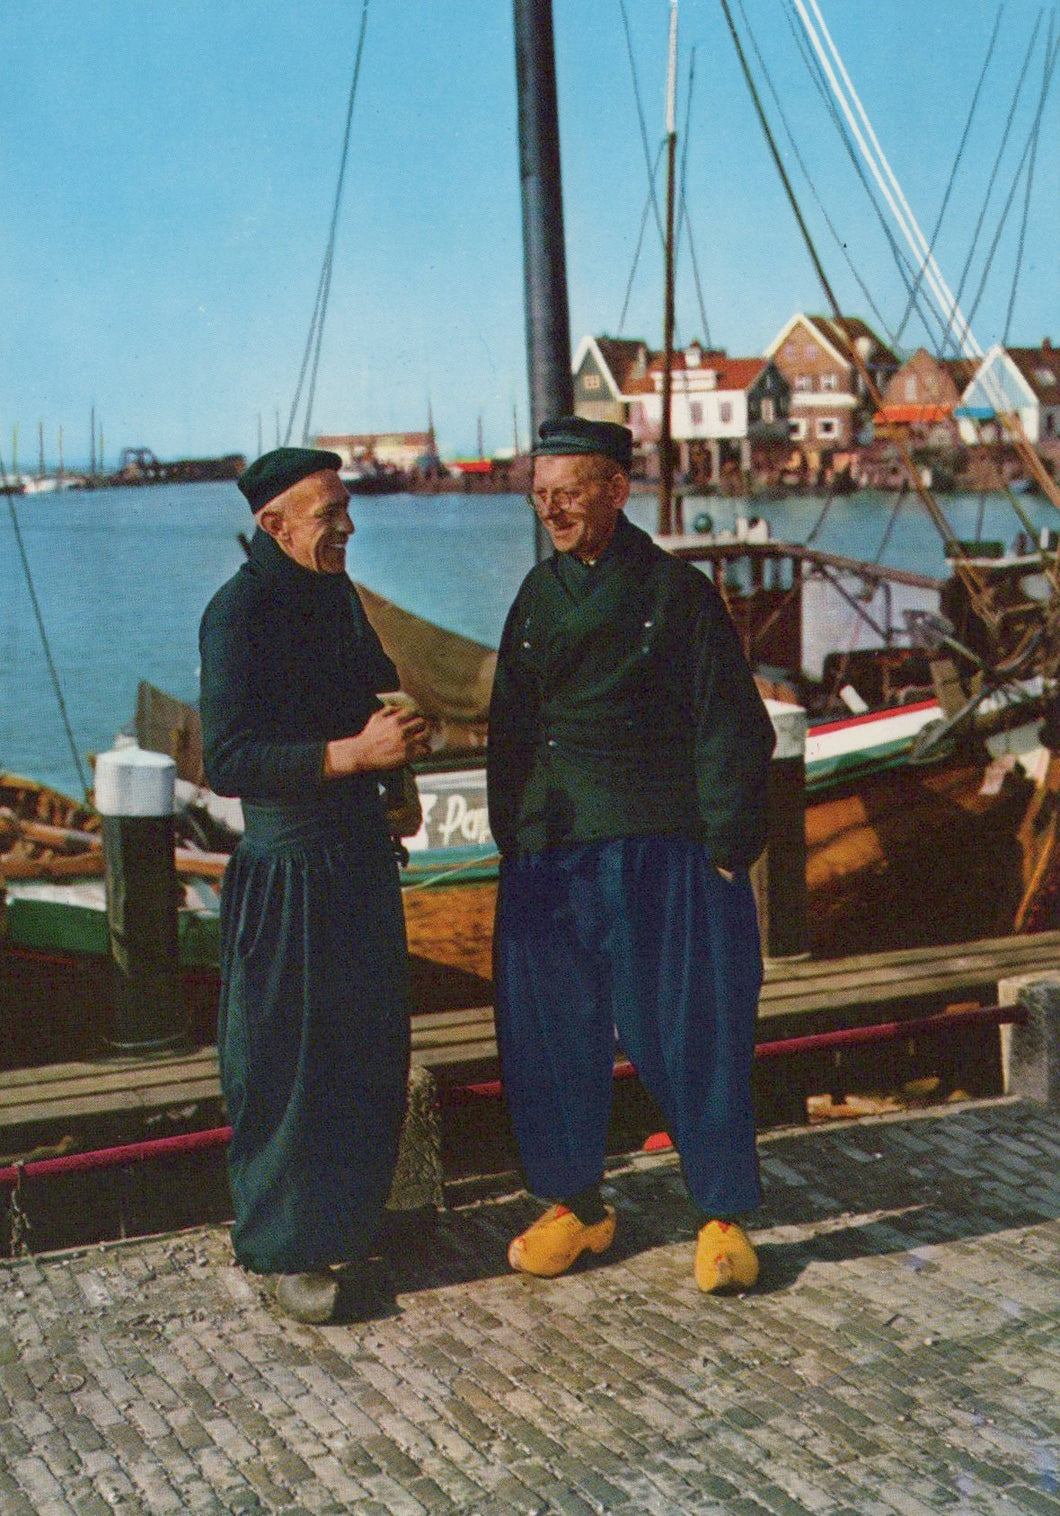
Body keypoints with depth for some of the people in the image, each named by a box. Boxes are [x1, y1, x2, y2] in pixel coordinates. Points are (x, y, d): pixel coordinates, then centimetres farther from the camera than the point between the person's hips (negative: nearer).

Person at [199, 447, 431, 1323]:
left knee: (369, 1050, 15)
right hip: (286, 875, -8)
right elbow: (227, 761, -23)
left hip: (360, 859, 8)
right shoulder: (237, 614, -16)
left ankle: (348, 1221, 32)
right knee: (286, 1065, 1)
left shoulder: (335, 594, 9)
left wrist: (396, 739, 5)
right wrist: (355, 752, -27)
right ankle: (289, 1249, 16)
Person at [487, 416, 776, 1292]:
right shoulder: (537, 597, 10)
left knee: (689, 1033, 1)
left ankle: (725, 1217, 16)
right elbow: (510, 728, 15)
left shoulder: (677, 594, -3)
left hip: (664, 849, -4)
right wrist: (511, 841, 9)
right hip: (551, 853, 5)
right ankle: (575, 1204, 25)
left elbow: (731, 731, -3)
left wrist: (723, 850, -9)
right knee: (551, 1033, 8)